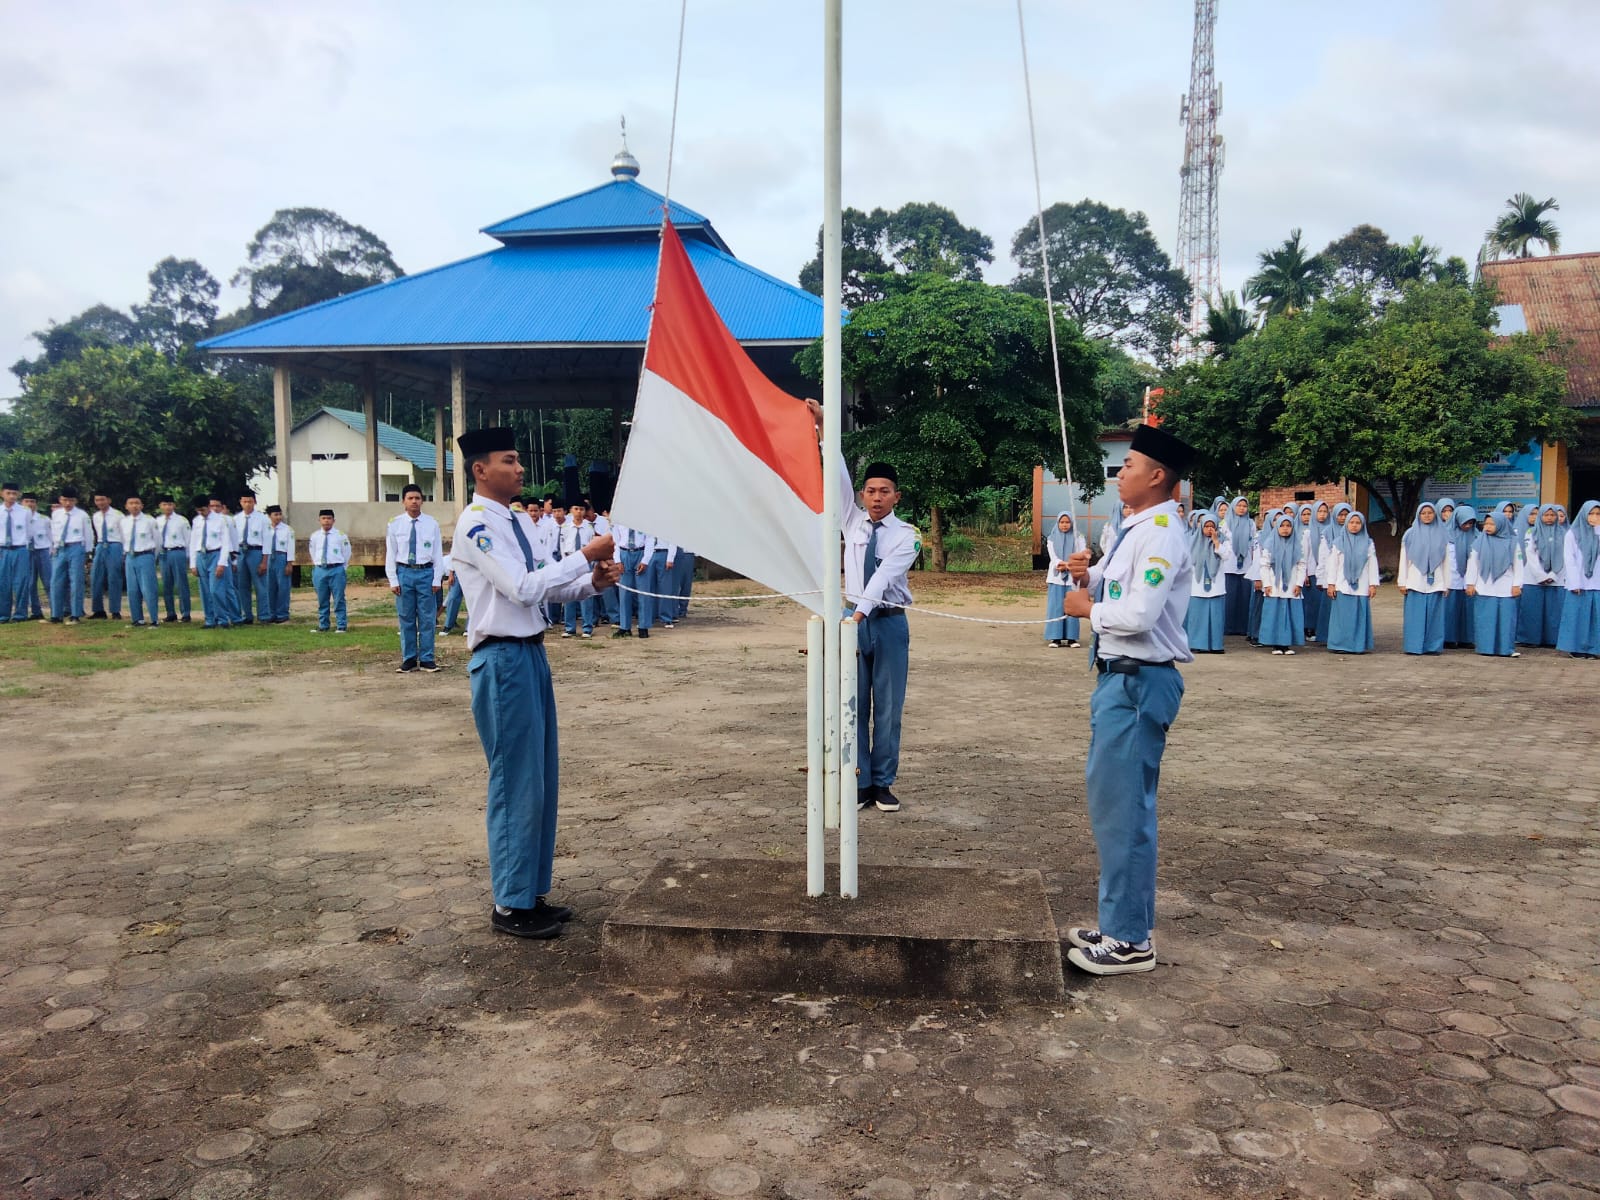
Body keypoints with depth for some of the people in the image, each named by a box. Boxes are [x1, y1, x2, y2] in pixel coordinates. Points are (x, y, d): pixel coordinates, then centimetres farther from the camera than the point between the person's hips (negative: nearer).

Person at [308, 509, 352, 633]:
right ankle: (322, 626, 18)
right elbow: (312, 551, 20)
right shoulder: (314, 536, 6)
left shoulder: (341, 535, -2)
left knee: (338, 600, -1)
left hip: (336, 569, -3)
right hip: (320, 570, 3)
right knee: (322, 601, 10)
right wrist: (317, 565, 14)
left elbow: (346, 552, 6)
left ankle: (341, 626, 4)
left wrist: (343, 568, 5)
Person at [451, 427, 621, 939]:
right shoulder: (476, 525, -13)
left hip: (531, 652, 9)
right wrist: (585, 556, -18)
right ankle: (511, 905, 11)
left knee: (542, 777, 14)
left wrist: (593, 581, -6)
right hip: (503, 659, -9)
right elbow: (523, 588, -22)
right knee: (517, 782, -2)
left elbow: (551, 587, 13)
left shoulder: (520, 521, 13)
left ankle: (532, 892, 26)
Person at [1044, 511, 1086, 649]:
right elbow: (1053, 557, 0)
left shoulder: (1078, 538, 7)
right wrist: (1069, 563, -18)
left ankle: (1071, 637, 1)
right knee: (1056, 607, -3)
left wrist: (1067, 565, -19)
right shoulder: (1052, 539, 10)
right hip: (1056, 577, 1)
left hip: (1072, 577, -1)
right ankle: (1055, 637, -2)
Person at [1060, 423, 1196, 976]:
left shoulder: (1161, 534, -16)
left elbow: (1139, 615, -25)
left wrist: (1089, 609, -9)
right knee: (1112, 801, 17)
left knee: (1123, 808, -4)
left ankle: (1130, 941, 7)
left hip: (1140, 682, -10)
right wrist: (1089, 576, 2)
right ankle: (1122, 923, 29)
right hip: (1119, 678, 10)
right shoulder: (1137, 529, 14)